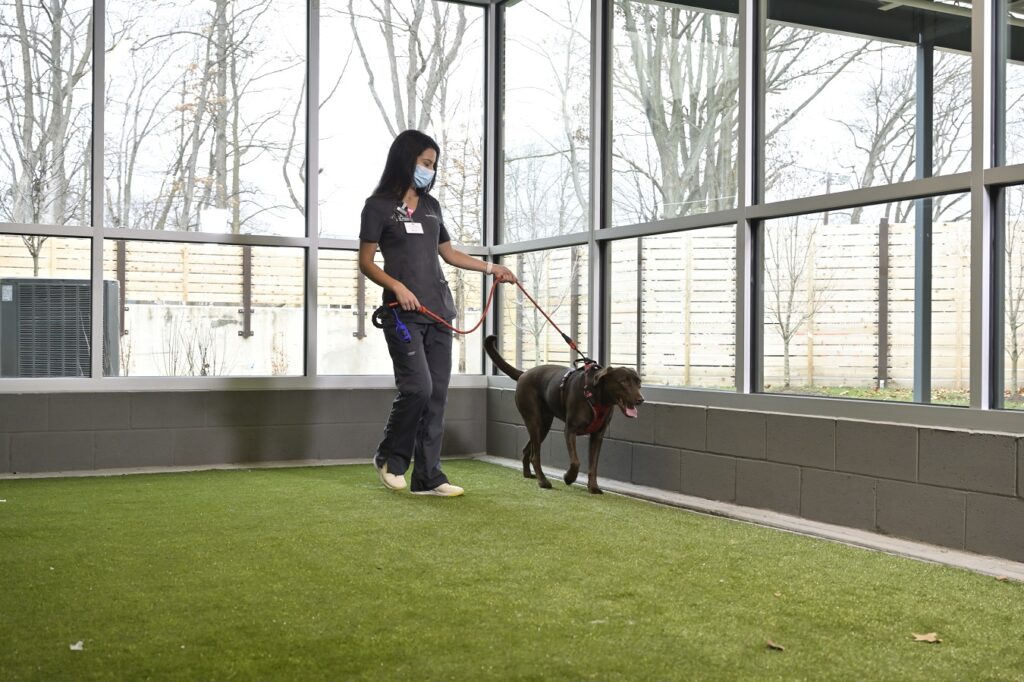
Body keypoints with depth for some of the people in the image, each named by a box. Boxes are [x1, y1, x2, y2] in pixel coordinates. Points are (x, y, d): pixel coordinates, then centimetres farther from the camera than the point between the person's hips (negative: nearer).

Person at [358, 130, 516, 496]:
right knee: (418, 387, -17)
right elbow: (366, 262, -2)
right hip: (404, 312, -6)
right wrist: (397, 286, -17)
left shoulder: (430, 205, 18)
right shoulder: (379, 205, 1)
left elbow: (448, 253, 26)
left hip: (438, 310, 6)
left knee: (438, 394, 2)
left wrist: (490, 267, 20)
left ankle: (427, 476, 7)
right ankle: (390, 457, 7)